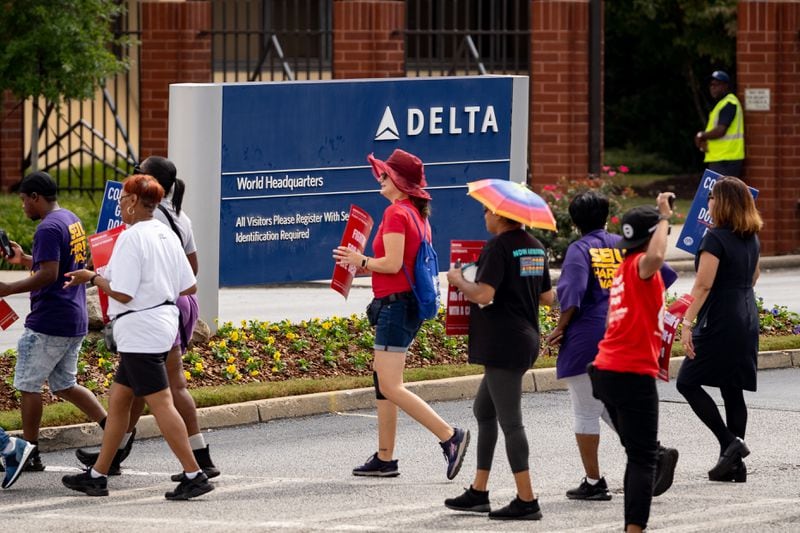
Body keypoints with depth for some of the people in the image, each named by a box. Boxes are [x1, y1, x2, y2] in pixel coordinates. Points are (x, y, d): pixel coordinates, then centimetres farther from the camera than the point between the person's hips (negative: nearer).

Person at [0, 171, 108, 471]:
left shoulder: (49, 228, -16)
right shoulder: (73, 221, 15)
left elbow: (48, 275, -24)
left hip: (48, 323, -9)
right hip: (76, 320, 9)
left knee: (28, 385, 1)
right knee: (64, 385, 16)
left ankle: (29, 454, 5)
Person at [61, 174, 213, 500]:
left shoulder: (132, 238, -16)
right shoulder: (166, 235, 10)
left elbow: (122, 293, -20)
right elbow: (189, 287, 12)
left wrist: (92, 278, -6)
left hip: (141, 332, -10)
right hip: (162, 323, 10)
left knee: (160, 405, -8)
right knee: (117, 401, 15)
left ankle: (194, 475, -10)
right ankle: (97, 476, 19)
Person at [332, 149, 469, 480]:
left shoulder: (396, 213, -14)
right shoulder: (418, 214, 16)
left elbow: (392, 264, -22)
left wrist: (361, 261, -5)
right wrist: (364, 264, 17)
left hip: (395, 304, -10)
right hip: (408, 304, 10)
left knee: (391, 387, -11)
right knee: (382, 380, 14)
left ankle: (450, 437, -14)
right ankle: (384, 459, 16)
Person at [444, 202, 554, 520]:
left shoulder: (498, 247, -15)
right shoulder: (535, 247, 11)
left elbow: (483, 294, -24)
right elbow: (547, 297, 17)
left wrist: (458, 280, -6)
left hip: (503, 344, -10)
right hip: (526, 339, 10)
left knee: (510, 422, -7)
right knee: (483, 410, 19)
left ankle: (526, 500, -8)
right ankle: (478, 492, 22)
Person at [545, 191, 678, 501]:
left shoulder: (579, 249, -6)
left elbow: (572, 293, -20)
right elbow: (665, 274, 5)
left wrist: (560, 328, -8)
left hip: (586, 340, -5)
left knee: (586, 413, 4)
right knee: (612, 407, 17)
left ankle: (593, 483, 7)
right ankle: (655, 452, -3)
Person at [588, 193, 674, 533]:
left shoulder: (625, 269, 17)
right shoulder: (639, 266, -12)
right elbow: (656, 257, -37)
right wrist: (664, 217, -25)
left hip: (607, 372, 9)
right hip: (633, 374, -9)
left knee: (638, 453, 18)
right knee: (643, 458, -7)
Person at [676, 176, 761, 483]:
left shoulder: (716, 238, -14)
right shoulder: (751, 239, 9)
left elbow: (703, 285, -20)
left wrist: (688, 322, -22)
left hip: (720, 321, -8)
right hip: (747, 320, 8)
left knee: (688, 382, 0)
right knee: (732, 389, 10)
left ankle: (730, 443, -11)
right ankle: (734, 463, 9)